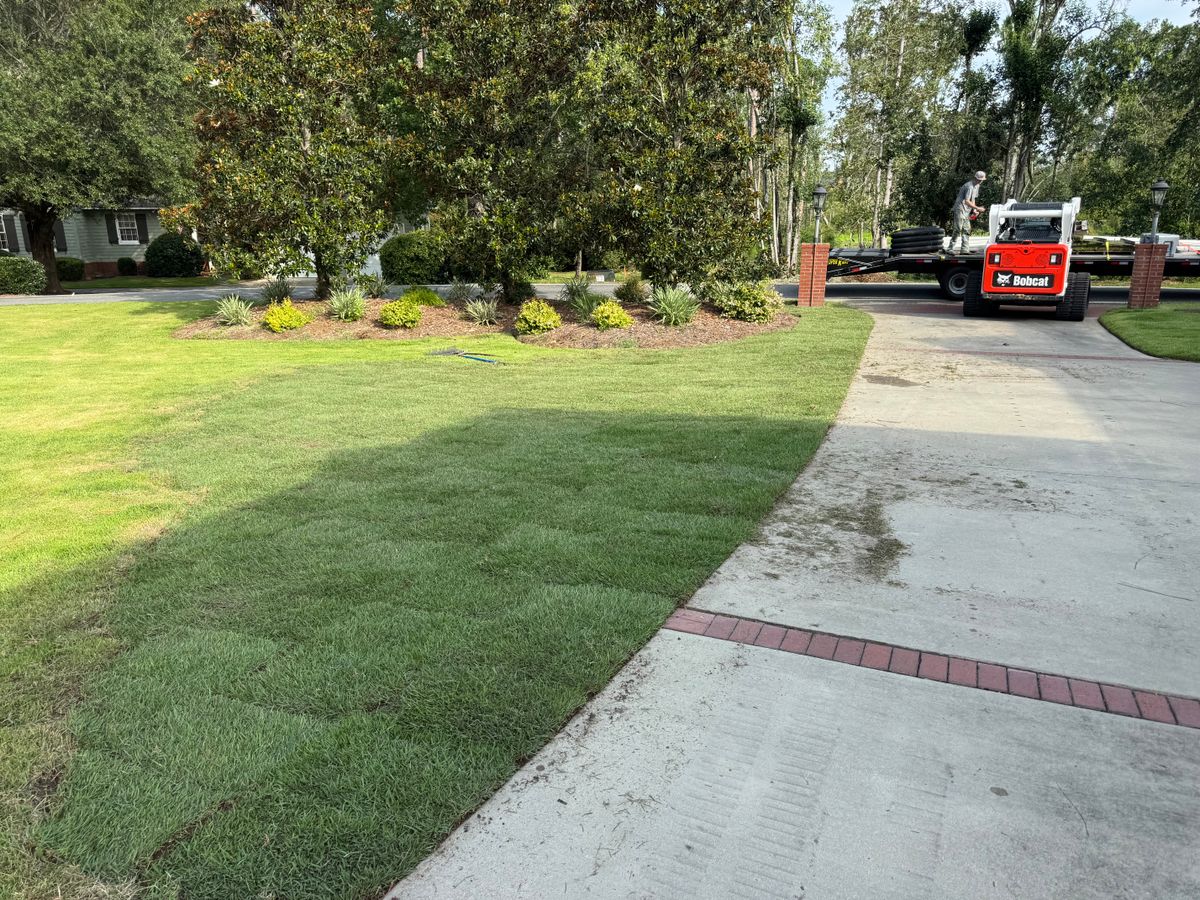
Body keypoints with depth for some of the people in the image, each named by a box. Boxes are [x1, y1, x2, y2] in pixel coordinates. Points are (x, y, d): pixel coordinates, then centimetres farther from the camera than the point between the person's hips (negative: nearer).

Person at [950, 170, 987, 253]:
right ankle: (951, 249, -6)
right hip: (960, 210, -10)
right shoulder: (969, 186, -17)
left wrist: (974, 210, 10)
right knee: (957, 230, -10)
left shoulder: (976, 186, 15)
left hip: (966, 212, 10)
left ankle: (964, 249, 8)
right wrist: (977, 208, -22)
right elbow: (967, 201, -23)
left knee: (966, 231, 7)